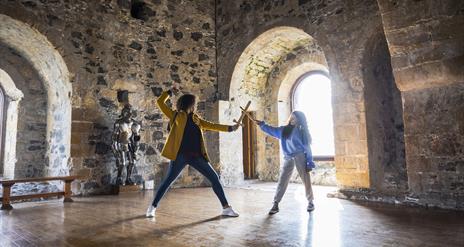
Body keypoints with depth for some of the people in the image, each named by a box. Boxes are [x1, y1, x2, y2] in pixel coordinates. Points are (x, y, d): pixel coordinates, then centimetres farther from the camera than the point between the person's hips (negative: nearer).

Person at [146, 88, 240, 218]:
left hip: (196, 156, 4)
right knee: (168, 181, 2)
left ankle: (226, 207, 11)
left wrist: (230, 128, 8)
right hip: (180, 155, -4)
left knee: (214, 178, 2)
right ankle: (153, 207, 21)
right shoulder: (176, 116, 5)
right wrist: (170, 92, 10)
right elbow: (160, 102, 3)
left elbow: (212, 126, 15)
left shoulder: (196, 118, 16)